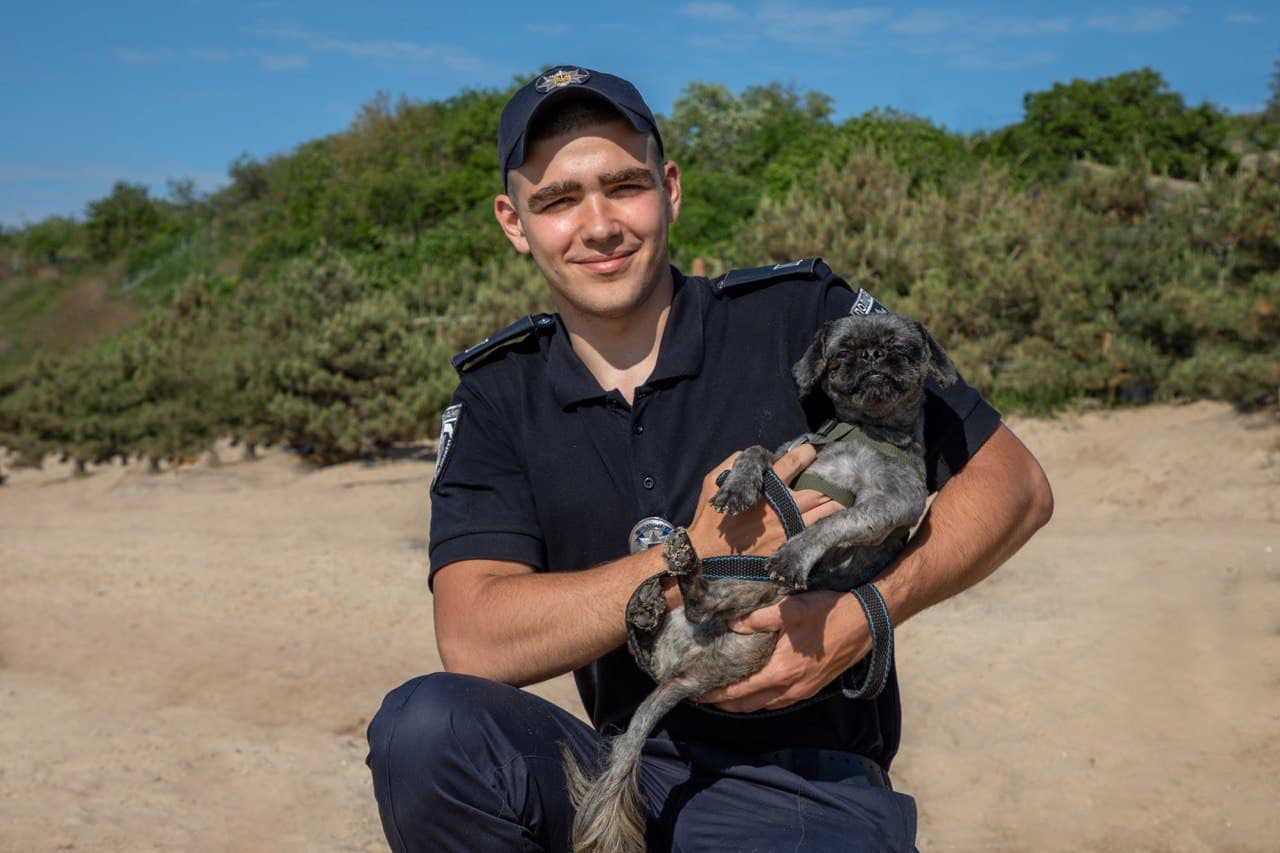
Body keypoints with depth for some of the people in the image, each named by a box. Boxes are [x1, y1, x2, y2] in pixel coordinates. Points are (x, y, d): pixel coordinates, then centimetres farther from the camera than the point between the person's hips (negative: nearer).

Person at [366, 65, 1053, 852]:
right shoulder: (497, 397, 3)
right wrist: (699, 560, -21)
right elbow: (474, 642, -11)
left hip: (804, 780, -2)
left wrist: (870, 611, -18)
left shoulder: (800, 314, -3)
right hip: (627, 769, 3)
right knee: (424, 732, -26)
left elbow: (1015, 484, -1)